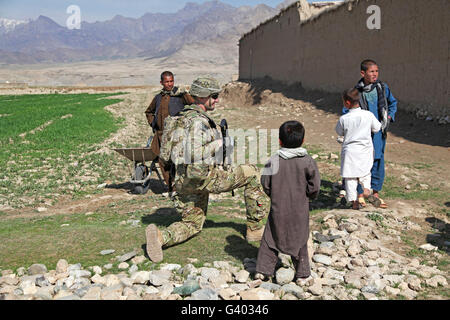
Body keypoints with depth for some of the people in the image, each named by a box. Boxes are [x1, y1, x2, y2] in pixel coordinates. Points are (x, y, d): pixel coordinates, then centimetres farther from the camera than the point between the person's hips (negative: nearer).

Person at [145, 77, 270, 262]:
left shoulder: (184, 117, 15)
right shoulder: (197, 121, -17)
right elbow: (195, 155, -27)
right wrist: (218, 144, -14)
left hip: (183, 182, 9)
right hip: (201, 177, -9)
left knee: (192, 225, 20)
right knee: (251, 174, 4)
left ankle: (160, 236, -7)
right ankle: (255, 228, 11)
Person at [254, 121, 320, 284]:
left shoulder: (273, 161, -8)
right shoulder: (308, 162, -10)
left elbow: (265, 183, -2)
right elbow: (314, 186, -8)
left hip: (278, 209, 0)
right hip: (299, 210, 0)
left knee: (270, 239, 12)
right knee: (299, 240, 13)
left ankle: (263, 269, 11)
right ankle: (302, 272, 21)